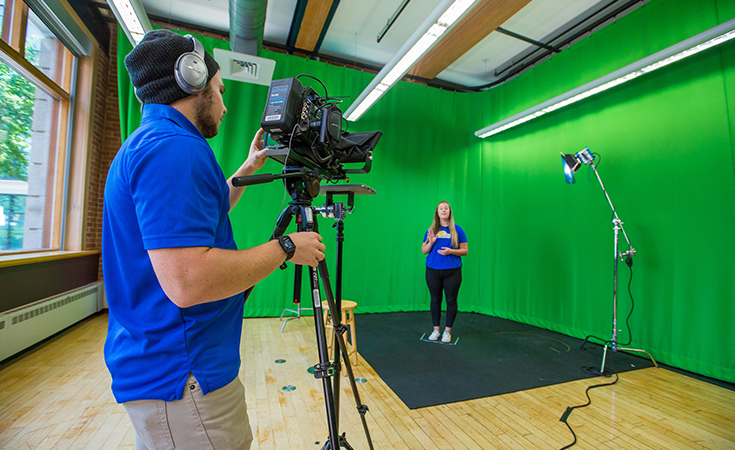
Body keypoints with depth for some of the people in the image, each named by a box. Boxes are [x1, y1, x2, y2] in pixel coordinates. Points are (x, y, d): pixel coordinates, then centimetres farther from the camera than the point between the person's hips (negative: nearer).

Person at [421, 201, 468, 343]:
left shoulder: (457, 230, 2)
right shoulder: (431, 230, 7)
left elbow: (464, 251, 2)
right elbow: (424, 251, 8)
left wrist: (450, 251, -15)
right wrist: (431, 242, -11)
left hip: (452, 271, -1)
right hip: (433, 271, 2)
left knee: (451, 301, 5)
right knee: (435, 300, 9)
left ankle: (447, 331, 21)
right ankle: (436, 330, 23)